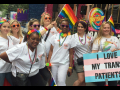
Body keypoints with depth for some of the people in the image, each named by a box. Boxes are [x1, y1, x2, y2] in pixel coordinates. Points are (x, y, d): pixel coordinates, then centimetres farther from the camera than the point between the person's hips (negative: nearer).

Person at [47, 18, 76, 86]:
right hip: (53, 62, 2)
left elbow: (71, 54, 2)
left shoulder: (71, 38, 1)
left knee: (61, 81, -16)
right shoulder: (55, 36, 5)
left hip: (64, 63, -2)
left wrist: (70, 67, 0)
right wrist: (48, 62, 0)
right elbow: (51, 50, 7)